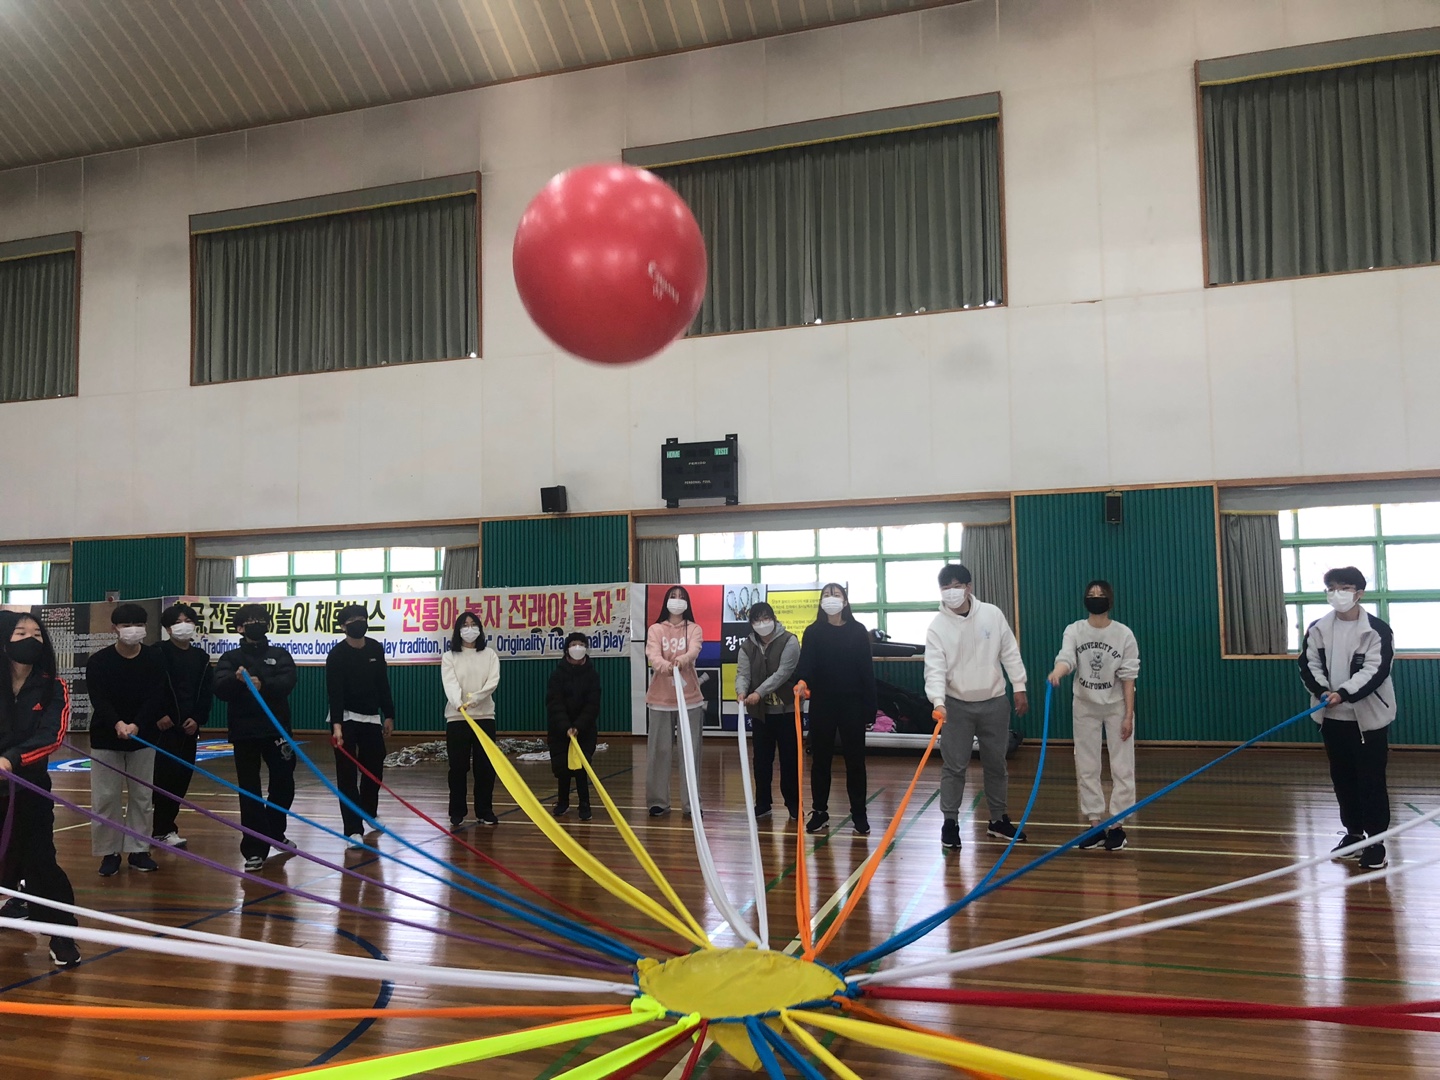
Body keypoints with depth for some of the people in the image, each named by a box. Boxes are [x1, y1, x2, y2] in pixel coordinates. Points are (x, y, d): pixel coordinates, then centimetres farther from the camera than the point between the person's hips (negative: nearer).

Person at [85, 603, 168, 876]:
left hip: (143, 737, 1)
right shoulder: (99, 661, -8)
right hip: (106, 737, -1)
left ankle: (138, 850, 17)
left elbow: (156, 698, -13)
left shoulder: (154, 660, -4)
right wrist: (117, 724, -36)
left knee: (142, 796, 7)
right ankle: (109, 853, 13)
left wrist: (136, 725, -30)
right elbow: (98, 699, -18)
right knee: (105, 797, 1)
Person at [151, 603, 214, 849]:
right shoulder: (158, 653, -3)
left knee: (182, 778, 7)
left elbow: (205, 693, 10)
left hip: (189, 727, 6)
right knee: (164, 777, -7)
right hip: (164, 726, -5)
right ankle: (163, 831, 1)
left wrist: (198, 719, -3)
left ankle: (163, 826, 19)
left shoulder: (201, 657, 13)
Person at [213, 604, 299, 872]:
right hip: (244, 733, -2)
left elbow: (287, 682, -11)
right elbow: (220, 689, -11)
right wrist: (236, 679, -33)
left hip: (276, 729, 2)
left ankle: (274, 832, 37)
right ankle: (255, 849, 6)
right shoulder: (230, 658, 5)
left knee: (284, 785, 13)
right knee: (249, 792, 0)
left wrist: (263, 685, -31)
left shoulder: (280, 656, 8)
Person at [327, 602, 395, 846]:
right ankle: (353, 829, -7)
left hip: (371, 717, 5)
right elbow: (335, 693, -25)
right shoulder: (337, 655, -16)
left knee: (375, 767, 12)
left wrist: (388, 715, 10)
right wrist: (336, 726, -35)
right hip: (346, 718, -5)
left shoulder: (376, 649, 0)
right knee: (347, 774, -7)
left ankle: (368, 813, 36)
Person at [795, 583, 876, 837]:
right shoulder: (813, 632, 3)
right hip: (821, 704, 1)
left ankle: (859, 813, 15)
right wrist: (802, 680, -34)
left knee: (855, 759, 5)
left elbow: (867, 670, 2)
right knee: (820, 759, 7)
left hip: (852, 704, 0)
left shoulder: (858, 630, 3)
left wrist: (869, 709, -2)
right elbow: (805, 662, -11)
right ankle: (820, 811, 19)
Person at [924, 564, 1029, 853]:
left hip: (994, 702, 2)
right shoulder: (937, 626, -10)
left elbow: (1010, 653, 3)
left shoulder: (992, 614, -4)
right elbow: (935, 668, -17)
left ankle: (998, 819, 28)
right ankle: (950, 822, 12)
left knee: (996, 763, 13)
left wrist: (1020, 688, 1)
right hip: (957, 705, -2)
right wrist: (938, 701, -31)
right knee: (954, 766, 0)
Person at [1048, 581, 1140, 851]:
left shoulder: (1124, 634, -11)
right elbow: (1066, 658, -26)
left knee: (1121, 767, 2)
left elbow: (1128, 678, -8)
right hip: (1085, 706, 2)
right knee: (1086, 767, 6)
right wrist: (1056, 673, -50)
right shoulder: (1073, 630, -8)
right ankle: (1095, 825, 17)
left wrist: (1128, 715, -10)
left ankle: (1117, 825, 12)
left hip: (1117, 706, -1)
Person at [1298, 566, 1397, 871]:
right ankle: (1354, 832, 29)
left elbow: (1375, 672, -18)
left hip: (1368, 717, -4)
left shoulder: (1377, 630, -9)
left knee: (1371, 781, 0)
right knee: (1342, 778, 14)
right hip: (1333, 717, 4)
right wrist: (1323, 691, -17)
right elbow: (1308, 665, 1)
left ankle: (1376, 841, 12)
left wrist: (1344, 694, -30)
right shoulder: (1318, 628, 3)